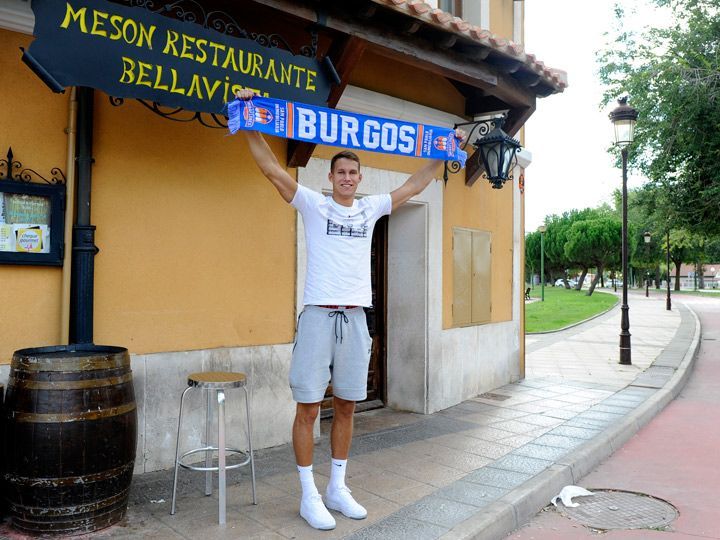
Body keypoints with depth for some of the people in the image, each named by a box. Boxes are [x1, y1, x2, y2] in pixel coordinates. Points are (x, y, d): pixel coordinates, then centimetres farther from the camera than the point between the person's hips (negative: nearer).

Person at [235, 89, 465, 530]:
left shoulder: (371, 209, 13)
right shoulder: (313, 204, 2)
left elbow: (414, 185, 20)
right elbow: (273, 169, -7)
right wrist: (251, 126, -15)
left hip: (356, 318, 5)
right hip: (319, 315, -4)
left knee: (346, 407, 11)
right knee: (308, 408, 0)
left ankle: (338, 488, 25)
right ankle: (309, 494, 14)